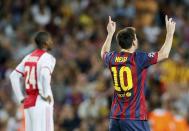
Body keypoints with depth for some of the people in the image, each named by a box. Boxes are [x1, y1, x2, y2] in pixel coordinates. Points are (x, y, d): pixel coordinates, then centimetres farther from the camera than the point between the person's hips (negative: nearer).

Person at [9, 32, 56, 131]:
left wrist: (21, 97, 15)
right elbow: (44, 75, -27)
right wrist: (45, 94, -17)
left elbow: (14, 76, 15)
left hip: (28, 103, 7)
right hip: (41, 103, -7)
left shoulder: (28, 57, 15)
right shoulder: (47, 57, -8)